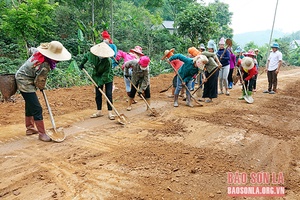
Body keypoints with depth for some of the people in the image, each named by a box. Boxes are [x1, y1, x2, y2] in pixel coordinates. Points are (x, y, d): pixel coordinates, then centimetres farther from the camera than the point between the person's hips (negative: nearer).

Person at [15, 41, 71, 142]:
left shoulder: (39, 51, -9)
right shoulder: (44, 67, -32)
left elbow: (32, 49, 16)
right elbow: (39, 83, -19)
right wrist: (42, 87, 3)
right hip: (25, 83, -10)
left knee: (30, 105, 23)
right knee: (37, 109, -8)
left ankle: (30, 128, 39)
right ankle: (42, 134, 0)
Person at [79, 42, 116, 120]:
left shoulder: (108, 61, -30)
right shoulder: (92, 55, -18)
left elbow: (106, 74, -26)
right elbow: (85, 56, 8)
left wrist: (100, 83, -27)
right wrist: (82, 64, 11)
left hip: (107, 78, -4)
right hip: (97, 77, 4)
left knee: (109, 94, -7)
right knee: (98, 94, 7)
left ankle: (110, 112, -1)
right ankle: (99, 111, 18)